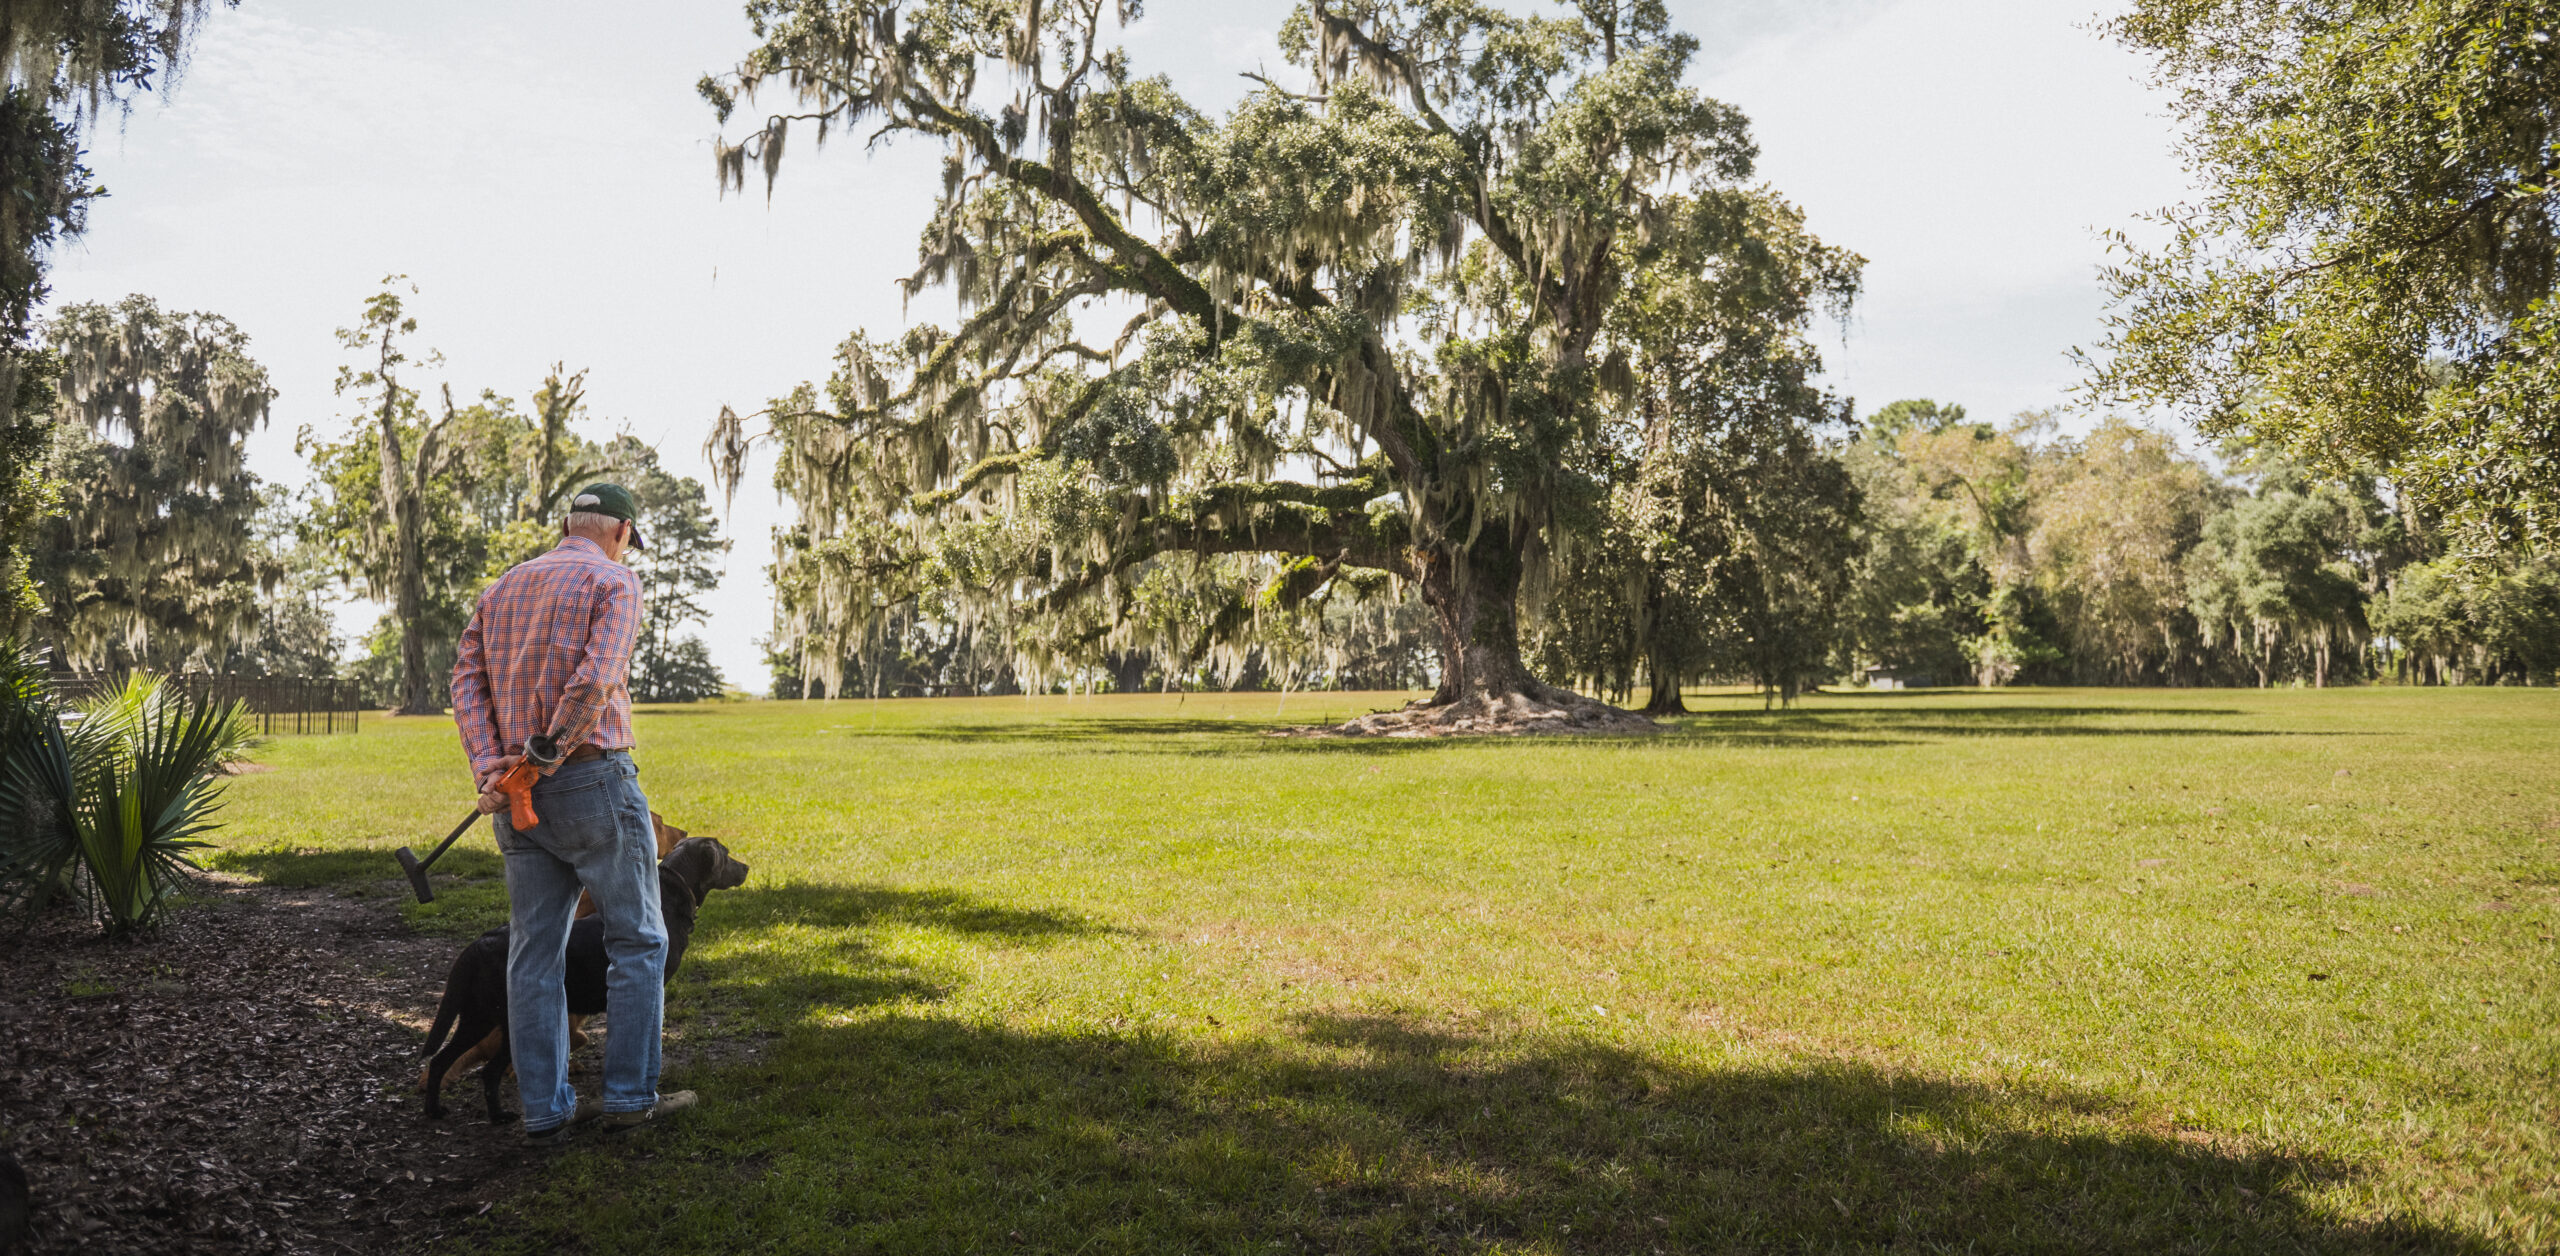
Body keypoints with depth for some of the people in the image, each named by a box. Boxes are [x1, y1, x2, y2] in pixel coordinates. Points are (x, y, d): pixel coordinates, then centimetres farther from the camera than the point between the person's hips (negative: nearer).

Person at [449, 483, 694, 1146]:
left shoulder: (501, 588, 17)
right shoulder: (613, 580, -4)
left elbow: (466, 679, 5)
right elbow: (596, 680, -20)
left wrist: (490, 767, -5)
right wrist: (545, 755, -13)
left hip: (517, 796, 7)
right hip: (594, 777, -6)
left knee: (535, 951, 9)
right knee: (638, 941, 5)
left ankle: (545, 1109, 13)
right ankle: (630, 1095, 8)